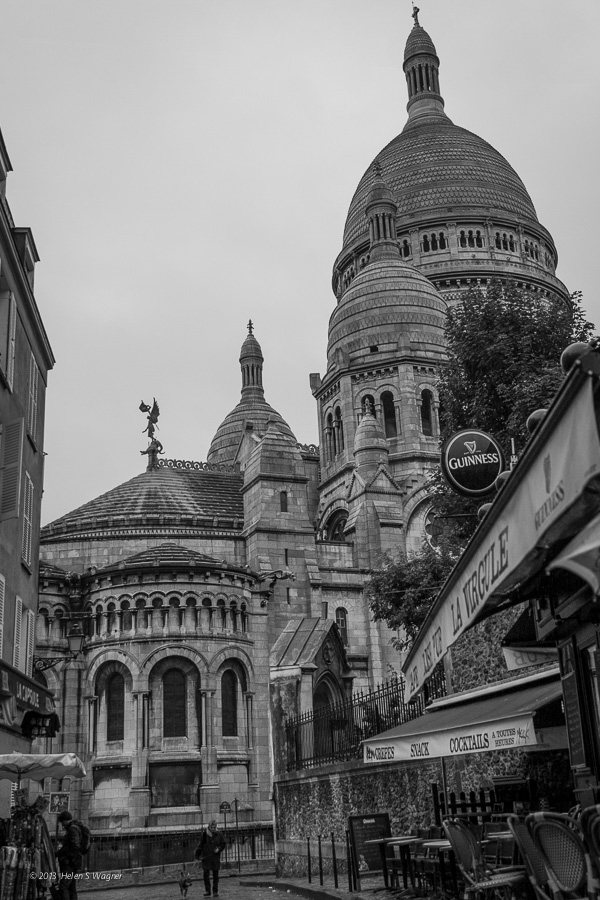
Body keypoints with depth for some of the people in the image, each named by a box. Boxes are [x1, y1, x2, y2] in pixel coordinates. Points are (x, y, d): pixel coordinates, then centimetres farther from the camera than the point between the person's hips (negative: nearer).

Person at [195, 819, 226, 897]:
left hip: (215, 857, 1)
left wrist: (219, 848, -9)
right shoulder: (204, 834, -4)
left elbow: (223, 844, 9)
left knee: (215, 875, 6)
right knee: (206, 874, -6)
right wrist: (197, 855, 3)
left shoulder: (218, 834, -1)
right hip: (206, 857, -1)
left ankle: (215, 891, 14)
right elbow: (200, 845, 5)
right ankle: (207, 891, 5)